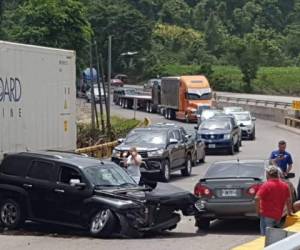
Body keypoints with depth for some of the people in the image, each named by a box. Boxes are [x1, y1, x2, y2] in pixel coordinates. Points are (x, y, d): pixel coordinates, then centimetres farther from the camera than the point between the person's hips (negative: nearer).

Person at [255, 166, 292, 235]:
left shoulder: (266, 185, -13)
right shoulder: (285, 186, 5)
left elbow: (257, 198, -21)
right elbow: (289, 200, 12)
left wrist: (258, 210, -9)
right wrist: (289, 212, 24)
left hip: (267, 215, -5)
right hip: (278, 216, 6)